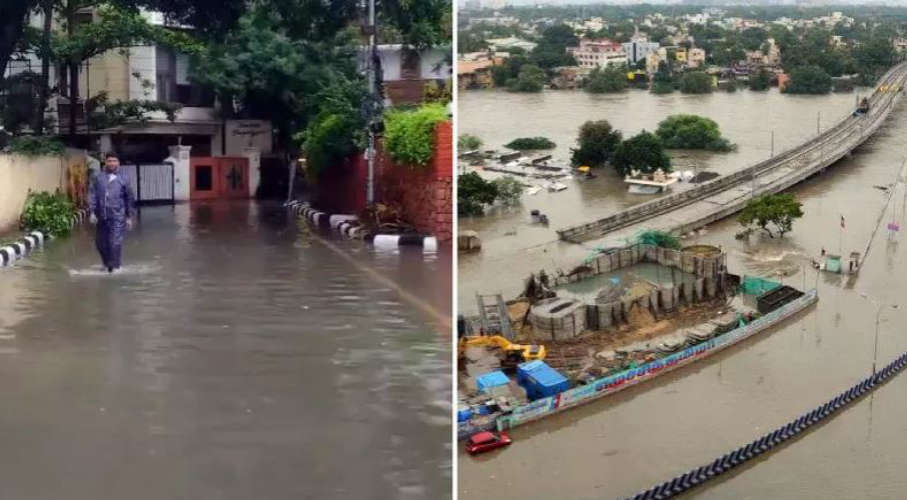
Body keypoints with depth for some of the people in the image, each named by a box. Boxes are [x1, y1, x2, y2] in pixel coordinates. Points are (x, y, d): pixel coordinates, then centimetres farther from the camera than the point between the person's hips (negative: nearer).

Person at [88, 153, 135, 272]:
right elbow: (92, 195, 3)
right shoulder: (98, 178, 6)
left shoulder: (123, 179, 3)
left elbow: (129, 199, 7)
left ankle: (113, 266, 2)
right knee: (100, 242, 10)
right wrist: (92, 212, -7)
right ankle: (107, 262, 31)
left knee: (115, 242, -10)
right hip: (102, 216, 3)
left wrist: (129, 217, 6)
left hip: (117, 217, -3)